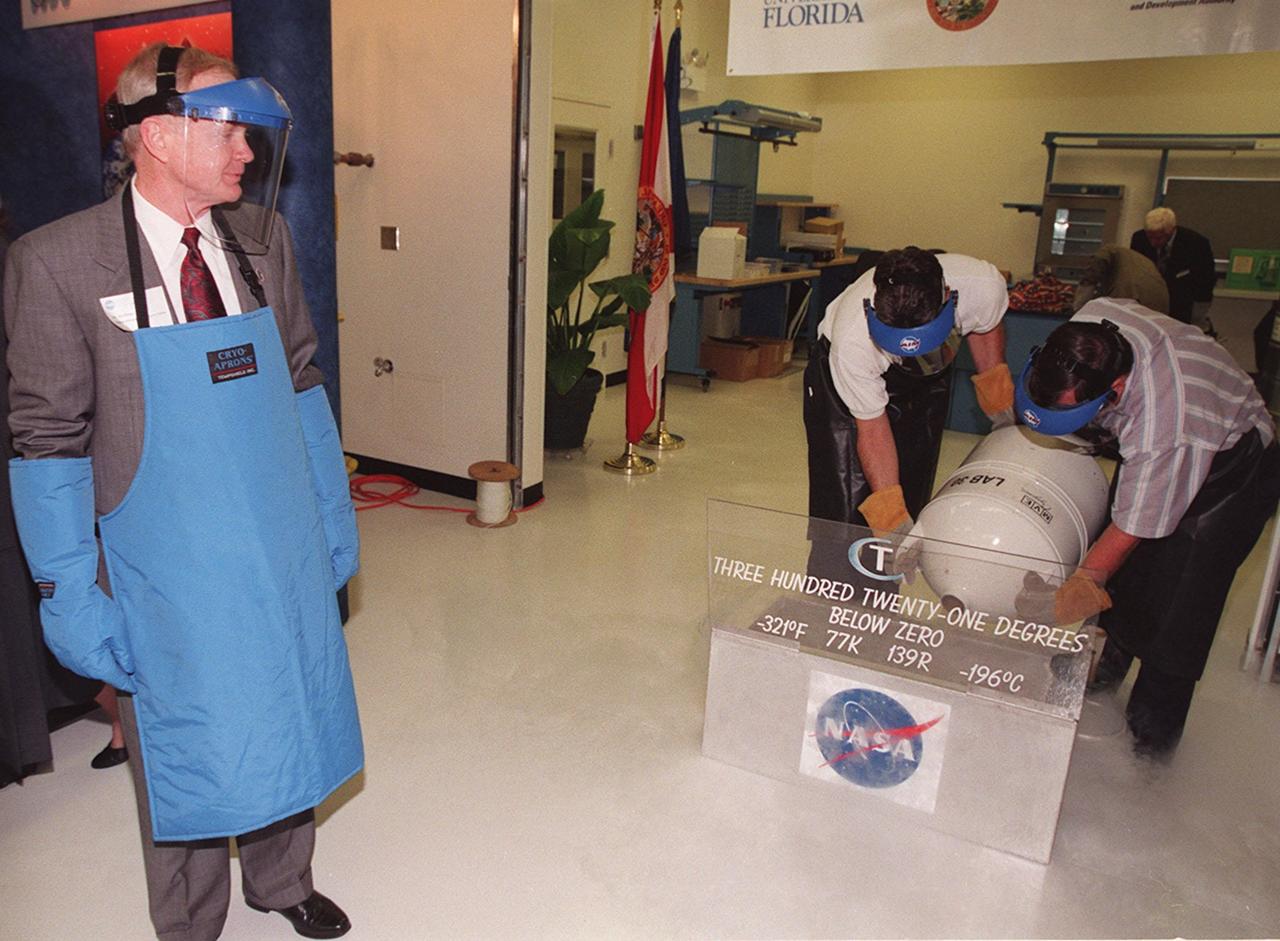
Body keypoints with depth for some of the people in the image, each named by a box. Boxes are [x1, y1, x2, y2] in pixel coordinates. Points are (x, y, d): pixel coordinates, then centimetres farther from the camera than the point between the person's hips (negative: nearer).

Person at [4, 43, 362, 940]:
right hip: (169, 575, -4)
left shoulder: (263, 239, 0)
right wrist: (72, 594, -9)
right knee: (187, 757, 15)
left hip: (284, 558, 4)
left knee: (288, 731, 20)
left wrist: (335, 516, 6)